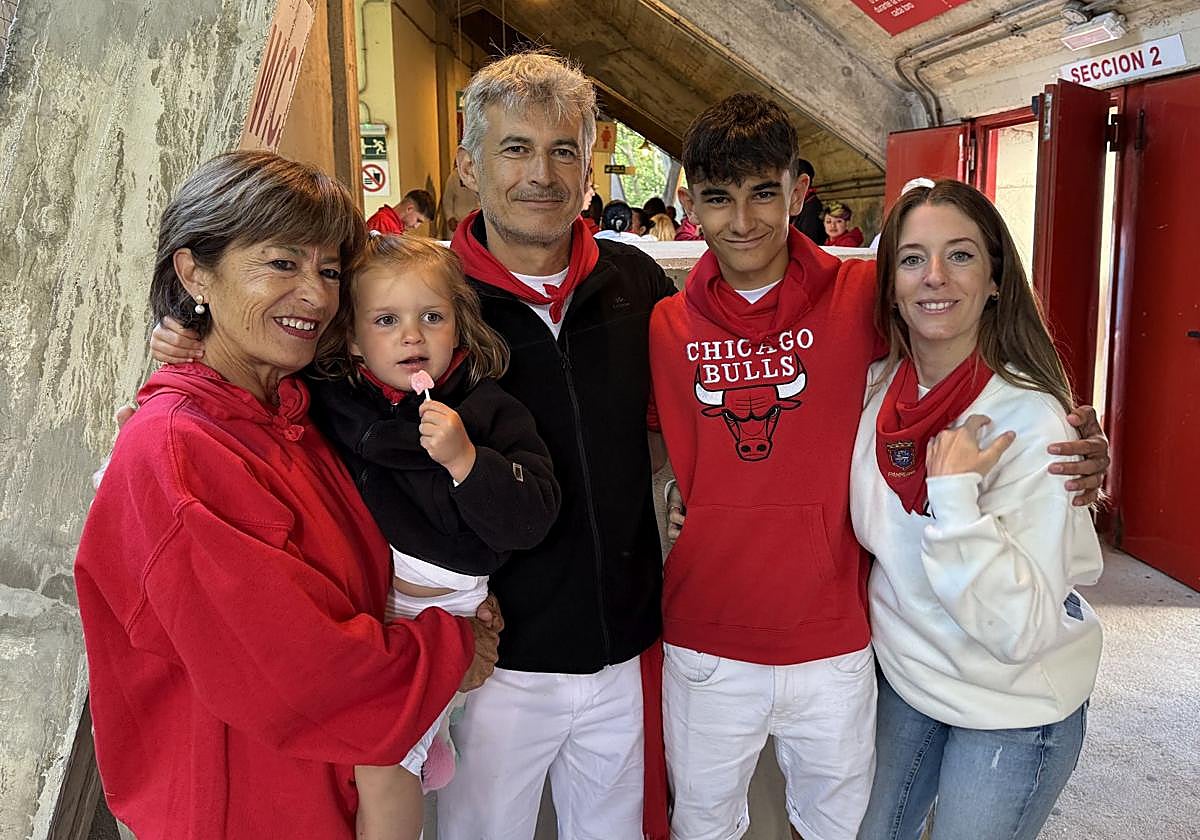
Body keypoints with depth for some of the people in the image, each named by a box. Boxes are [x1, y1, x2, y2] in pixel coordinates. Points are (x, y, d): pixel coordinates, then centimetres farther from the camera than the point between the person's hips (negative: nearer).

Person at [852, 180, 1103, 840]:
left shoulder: (1030, 421, -25)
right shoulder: (875, 389, -9)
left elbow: (1019, 630, -29)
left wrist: (954, 494, -37)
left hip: (1015, 708, -5)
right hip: (904, 676, 5)